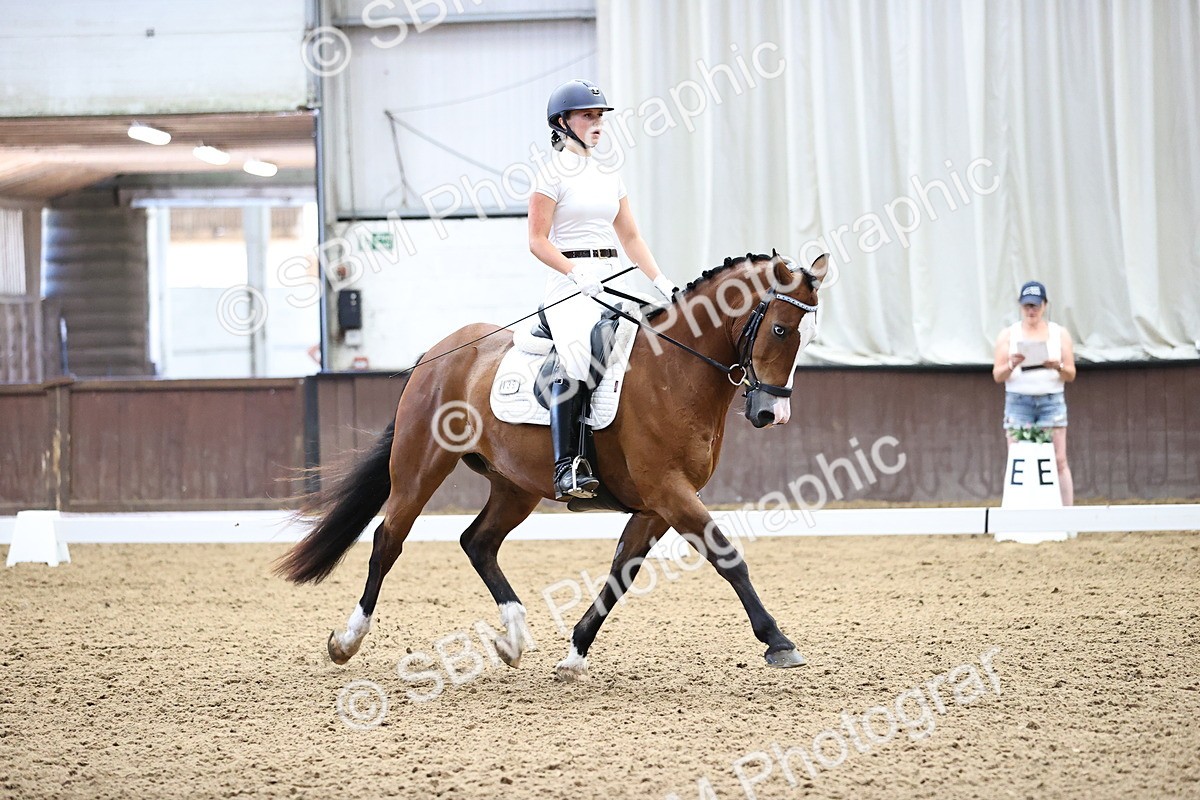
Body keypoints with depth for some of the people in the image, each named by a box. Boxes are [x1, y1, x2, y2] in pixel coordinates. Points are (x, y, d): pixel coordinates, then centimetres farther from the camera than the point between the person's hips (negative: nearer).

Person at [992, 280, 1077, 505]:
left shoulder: (1059, 333, 10)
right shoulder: (1008, 334, 9)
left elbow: (1071, 375, 8)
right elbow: (997, 375, 5)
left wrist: (1059, 367, -14)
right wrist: (1011, 365, -17)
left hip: (1052, 400, 0)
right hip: (1018, 401, 0)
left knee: (1059, 461, -5)